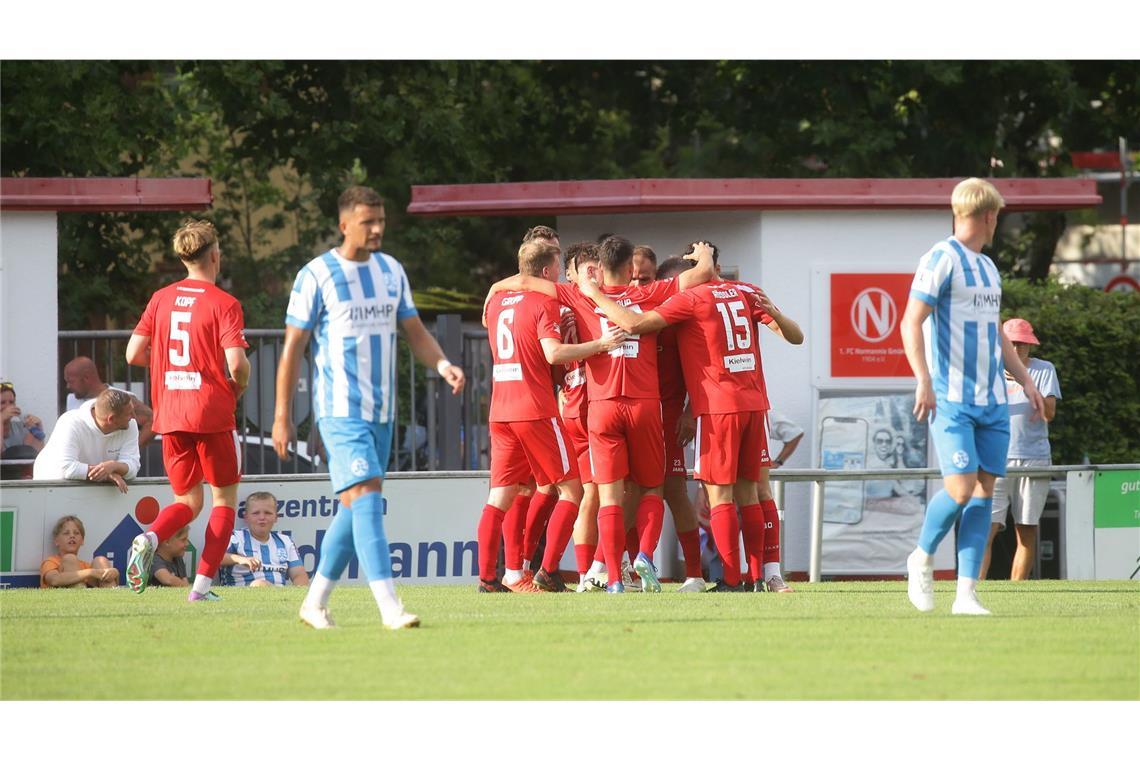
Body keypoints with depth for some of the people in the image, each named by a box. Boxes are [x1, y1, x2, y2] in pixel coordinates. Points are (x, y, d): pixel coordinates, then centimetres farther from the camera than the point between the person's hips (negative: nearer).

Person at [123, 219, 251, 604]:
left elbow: (134, 353, 5)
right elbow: (236, 362, -17)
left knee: (187, 500, 16)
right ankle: (202, 584, 1)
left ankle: (149, 539, -16)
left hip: (169, 414, 5)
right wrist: (239, 385, 4)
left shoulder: (161, 299, 7)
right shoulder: (224, 303, -8)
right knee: (225, 496, 11)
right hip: (212, 413, -5)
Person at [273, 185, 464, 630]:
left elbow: (414, 332, 15)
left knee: (355, 508, 10)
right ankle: (389, 607, -24)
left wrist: (442, 365, -6)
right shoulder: (316, 276, -7)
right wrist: (282, 417, -6)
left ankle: (316, 602, 22)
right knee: (366, 495, -17)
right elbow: (292, 348, -4)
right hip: (340, 409, -7)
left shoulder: (391, 271, 11)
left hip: (382, 410, 7)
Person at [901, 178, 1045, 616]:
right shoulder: (941, 260, -6)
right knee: (960, 489, -14)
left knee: (984, 492, 0)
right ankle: (922, 559, 12)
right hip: (951, 399, -8)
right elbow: (912, 322, -11)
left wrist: (1025, 381, 24)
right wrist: (924, 381, -20)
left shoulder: (988, 268, 19)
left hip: (992, 400, 8)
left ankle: (966, 594, 0)